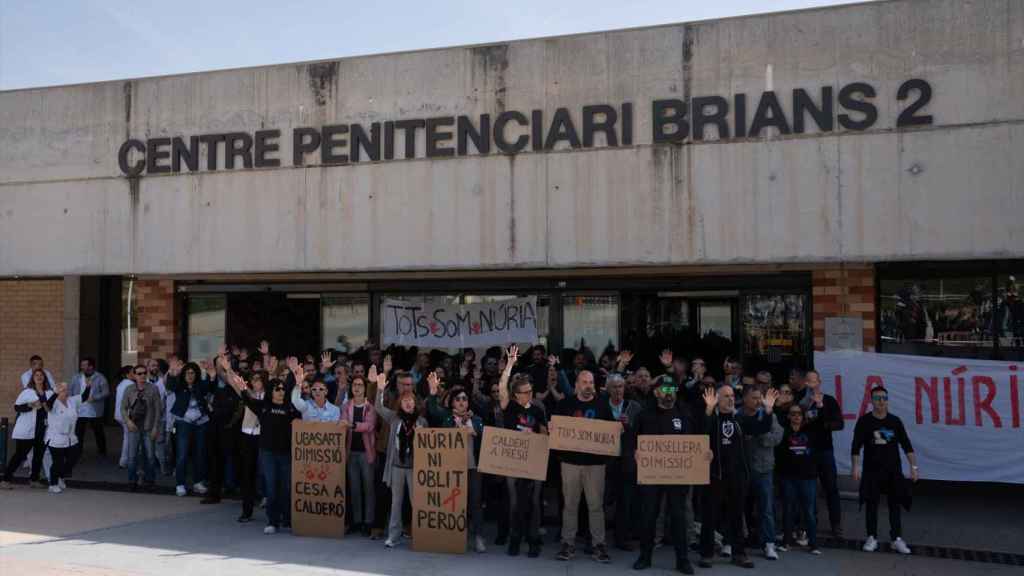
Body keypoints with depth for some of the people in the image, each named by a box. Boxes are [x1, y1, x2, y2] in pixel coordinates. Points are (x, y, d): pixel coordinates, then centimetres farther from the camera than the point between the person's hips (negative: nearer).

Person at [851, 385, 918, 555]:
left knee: (895, 504, 2)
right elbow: (856, 447, -3)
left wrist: (914, 466, 1)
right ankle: (872, 538, 13)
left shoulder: (895, 421, 4)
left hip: (893, 471, 2)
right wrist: (856, 467, -11)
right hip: (872, 471, -1)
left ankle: (897, 539, 9)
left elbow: (906, 445, 6)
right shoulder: (864, 421, -2)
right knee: (871, 504, 2)